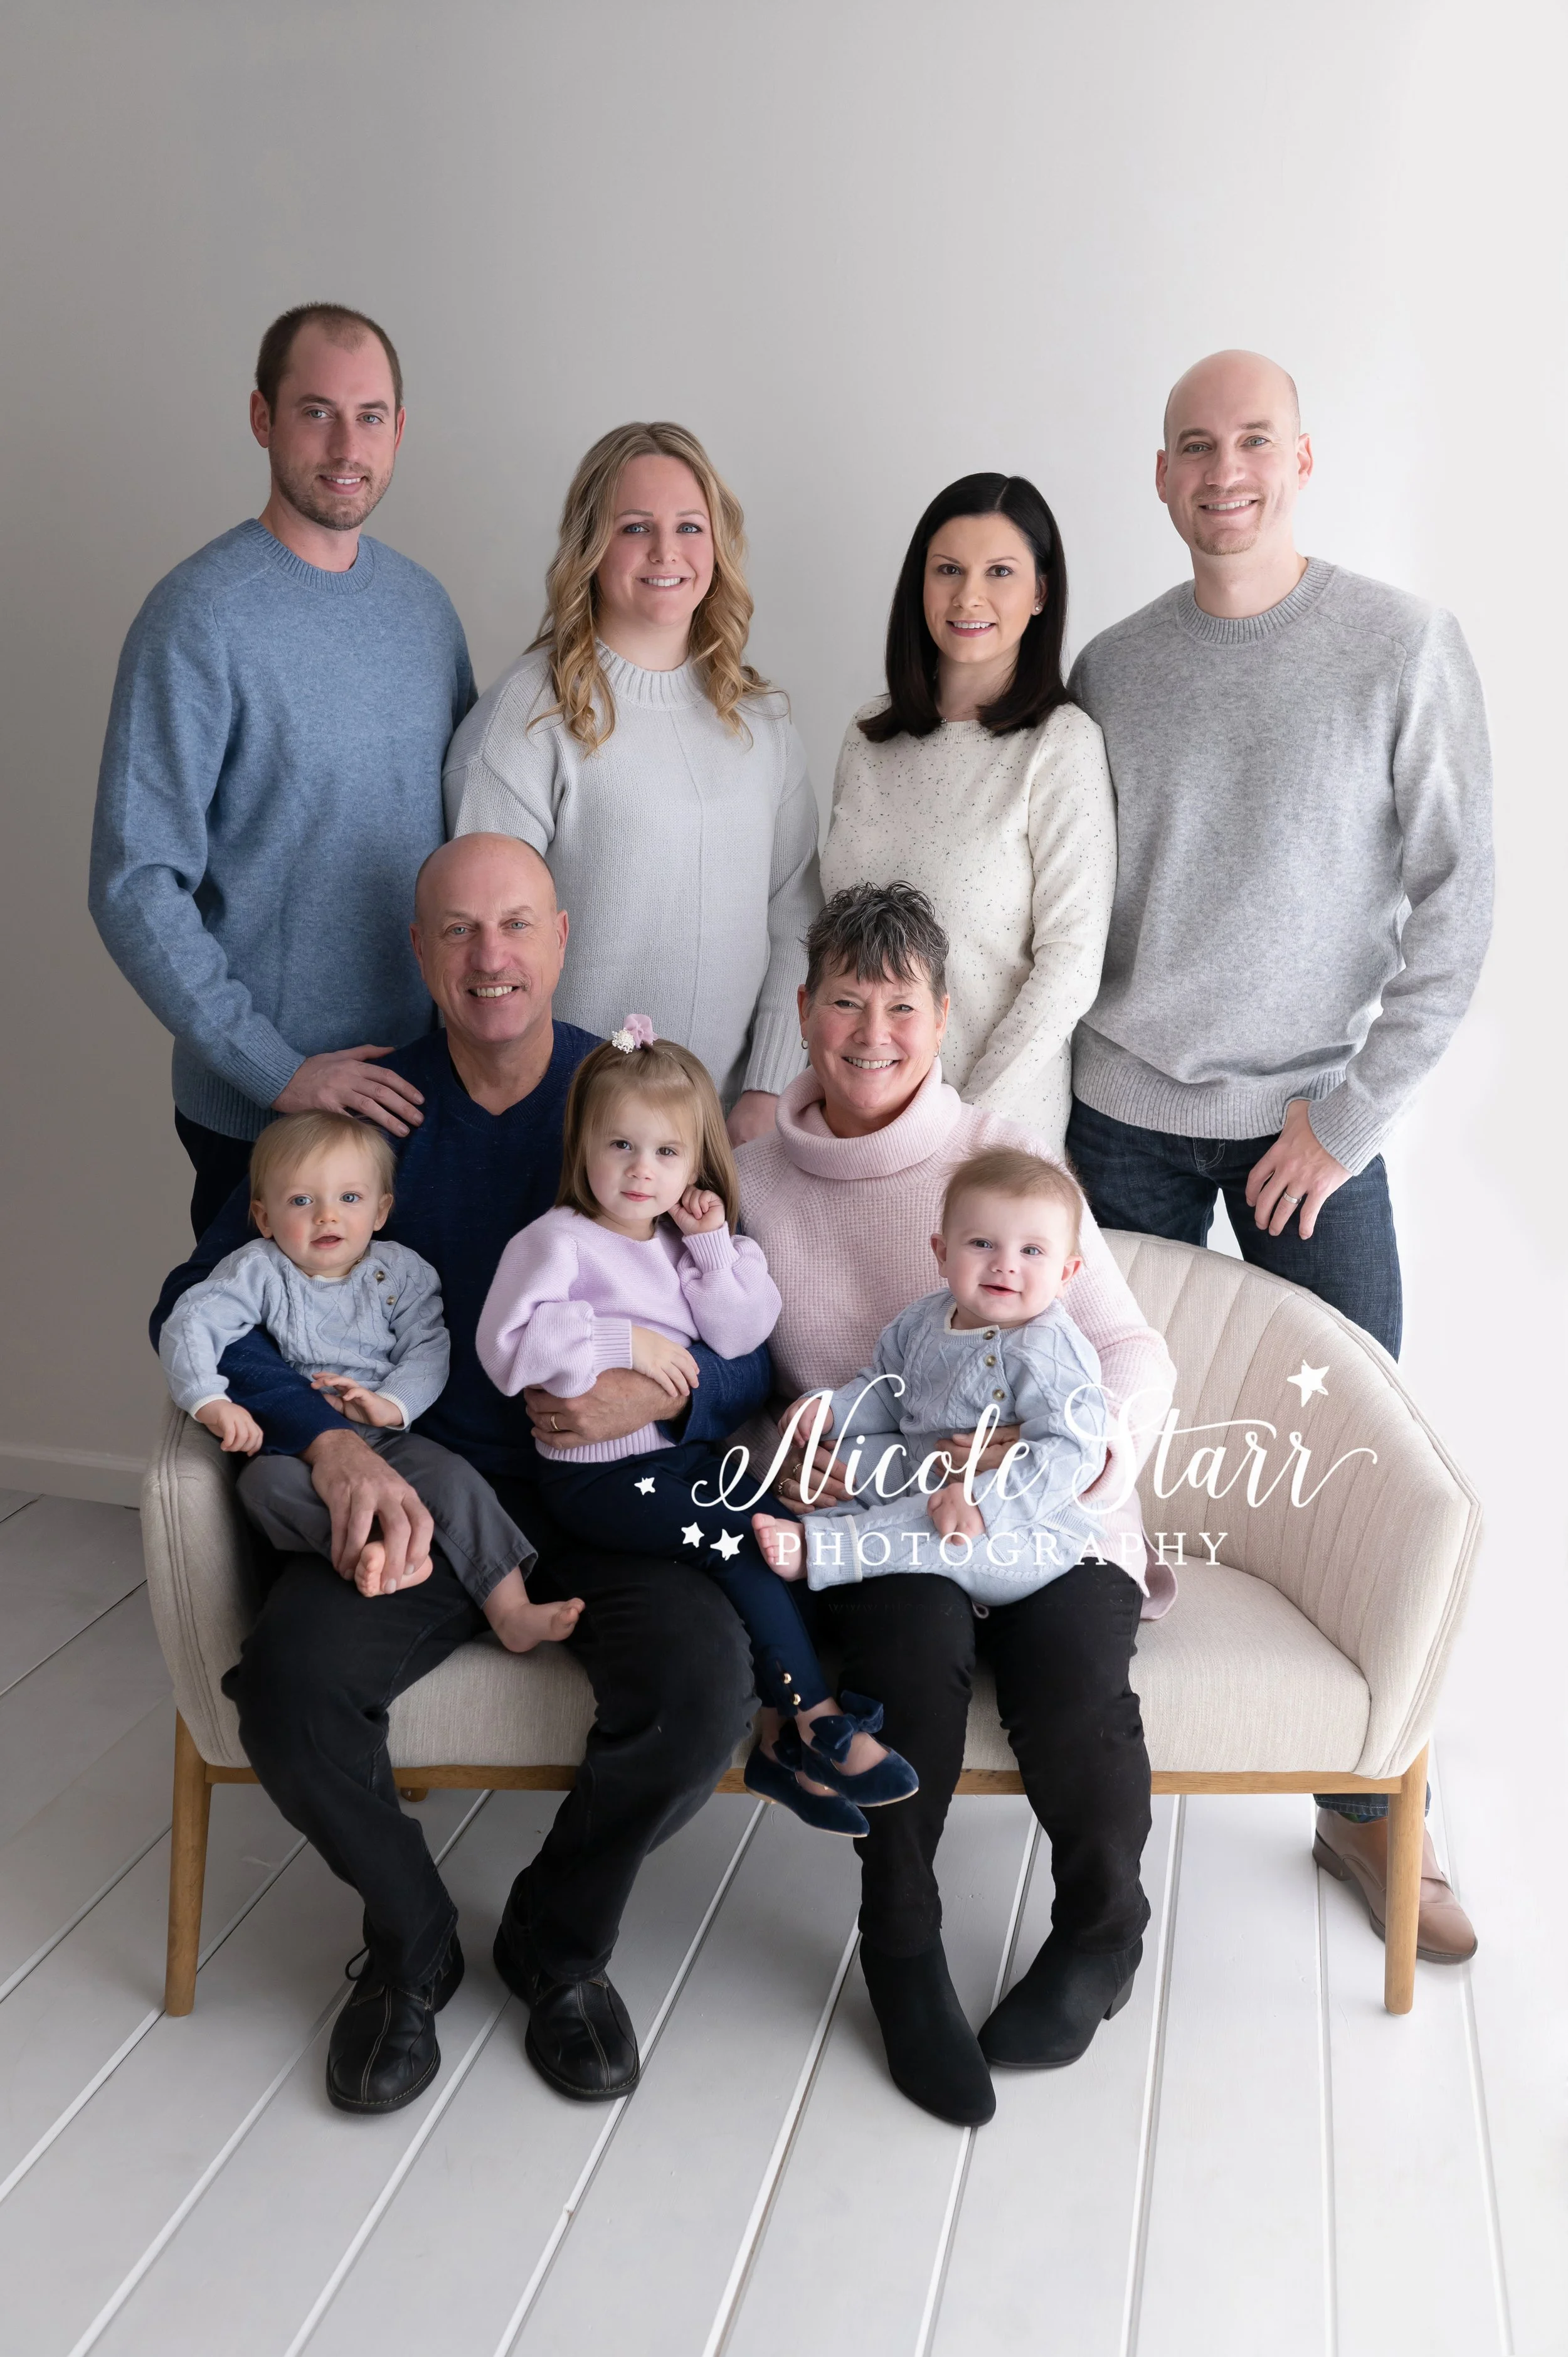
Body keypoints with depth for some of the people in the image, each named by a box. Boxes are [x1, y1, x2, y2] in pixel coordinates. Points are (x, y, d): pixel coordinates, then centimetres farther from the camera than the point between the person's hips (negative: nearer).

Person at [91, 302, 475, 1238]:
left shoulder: (424, 603, 5)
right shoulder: (201, 617, -14)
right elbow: (136, 887, -17)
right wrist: (278, 1070, -20)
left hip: (418, 1083, 5)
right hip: (258, 1112, -5)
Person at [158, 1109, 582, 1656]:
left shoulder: (401, 1271, 6)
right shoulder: (259, 1272, 1)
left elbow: (427, 1347, -3)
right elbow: (188, 1324, -10)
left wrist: (391, 1403, -22)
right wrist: (211, 1401, -27)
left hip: (386, 1440, 1)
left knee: (454, 1478, -23)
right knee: (264, 1482, -33)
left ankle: (511, 1611, -23)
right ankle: (367, 1548, -52)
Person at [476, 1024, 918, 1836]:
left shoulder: (686, 1241, 14)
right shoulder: (557, 1242, -6)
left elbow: (742, 1335, 3)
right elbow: (508, 1345, -20)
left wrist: (714, 1247, -7)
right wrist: (625, 1341, -20)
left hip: (687, 1453, 6)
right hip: (594, 1472, -6)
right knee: (737, 1539, -22)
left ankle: (785, 1740, -11)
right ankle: (820, 1719, -7)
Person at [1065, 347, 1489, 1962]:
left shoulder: (1402, 648, -4)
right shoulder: (1112, 669, 5)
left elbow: (1454, 902, -5)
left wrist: (1346, 1117, -9)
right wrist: (1041, 1086, 3)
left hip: (1312, 1122, -2)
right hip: (1127, 1115, 2)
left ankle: (1367, 1806, 16)